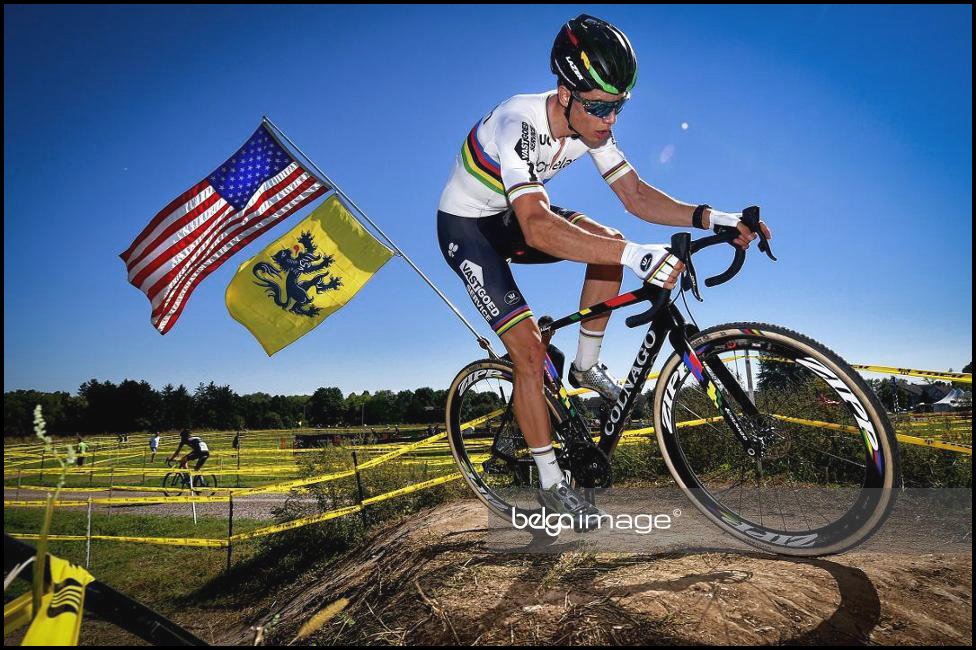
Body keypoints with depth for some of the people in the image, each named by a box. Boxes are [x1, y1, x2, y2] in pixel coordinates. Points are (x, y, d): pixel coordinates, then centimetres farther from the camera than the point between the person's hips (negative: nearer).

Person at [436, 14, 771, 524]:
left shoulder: (592, 123, -12)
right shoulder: (519, 123, -34)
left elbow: (636, 195, -10)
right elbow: (536, 228, -48)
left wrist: (711, 218, -24)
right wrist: (634, 255, -56)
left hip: (514, 216, 7)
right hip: (466, 227, -7)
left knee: (607, 242, -12)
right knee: (530, 350, -15)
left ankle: (586, 366, 7)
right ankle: (551, 483, 2)